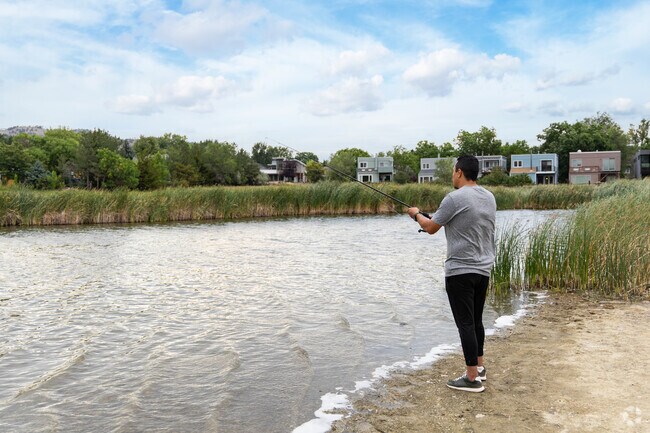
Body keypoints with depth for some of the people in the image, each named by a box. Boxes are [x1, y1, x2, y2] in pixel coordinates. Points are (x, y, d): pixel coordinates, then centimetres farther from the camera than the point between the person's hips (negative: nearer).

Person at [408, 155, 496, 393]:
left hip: (460, 271, -8)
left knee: (465, 323, -3)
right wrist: (441, 218, 26)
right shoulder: (489, 197, 10)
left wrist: (417, 214, 15)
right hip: (484, 269, 8)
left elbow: (430, 228, -4)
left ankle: (472, 378, 2)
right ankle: (479, 367, 30)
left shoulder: (455, 198, -14)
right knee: (476, 320, 19)